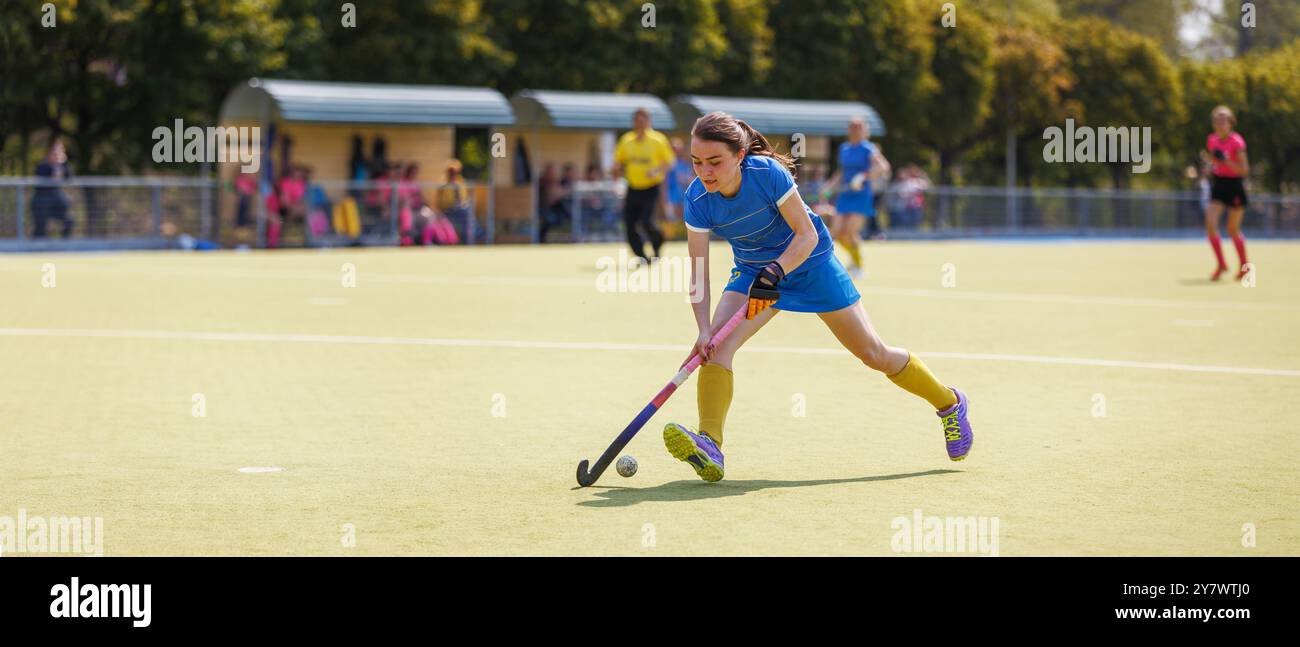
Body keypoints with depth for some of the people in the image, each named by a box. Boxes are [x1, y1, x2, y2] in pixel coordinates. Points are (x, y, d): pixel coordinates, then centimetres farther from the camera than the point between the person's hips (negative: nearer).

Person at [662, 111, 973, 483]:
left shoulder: (768, 173, -30)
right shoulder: (698, 200, -21)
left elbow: (807, 235, -24)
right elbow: (698, 272, -21)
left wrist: (775, 272, -40)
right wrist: (704, 330, -34)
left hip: (810, 262, -3)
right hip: (754, 271, 3)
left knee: (873, 354, 2)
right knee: (716, 345, -24)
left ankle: (950, 404, 25)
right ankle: (709, 446, -32)